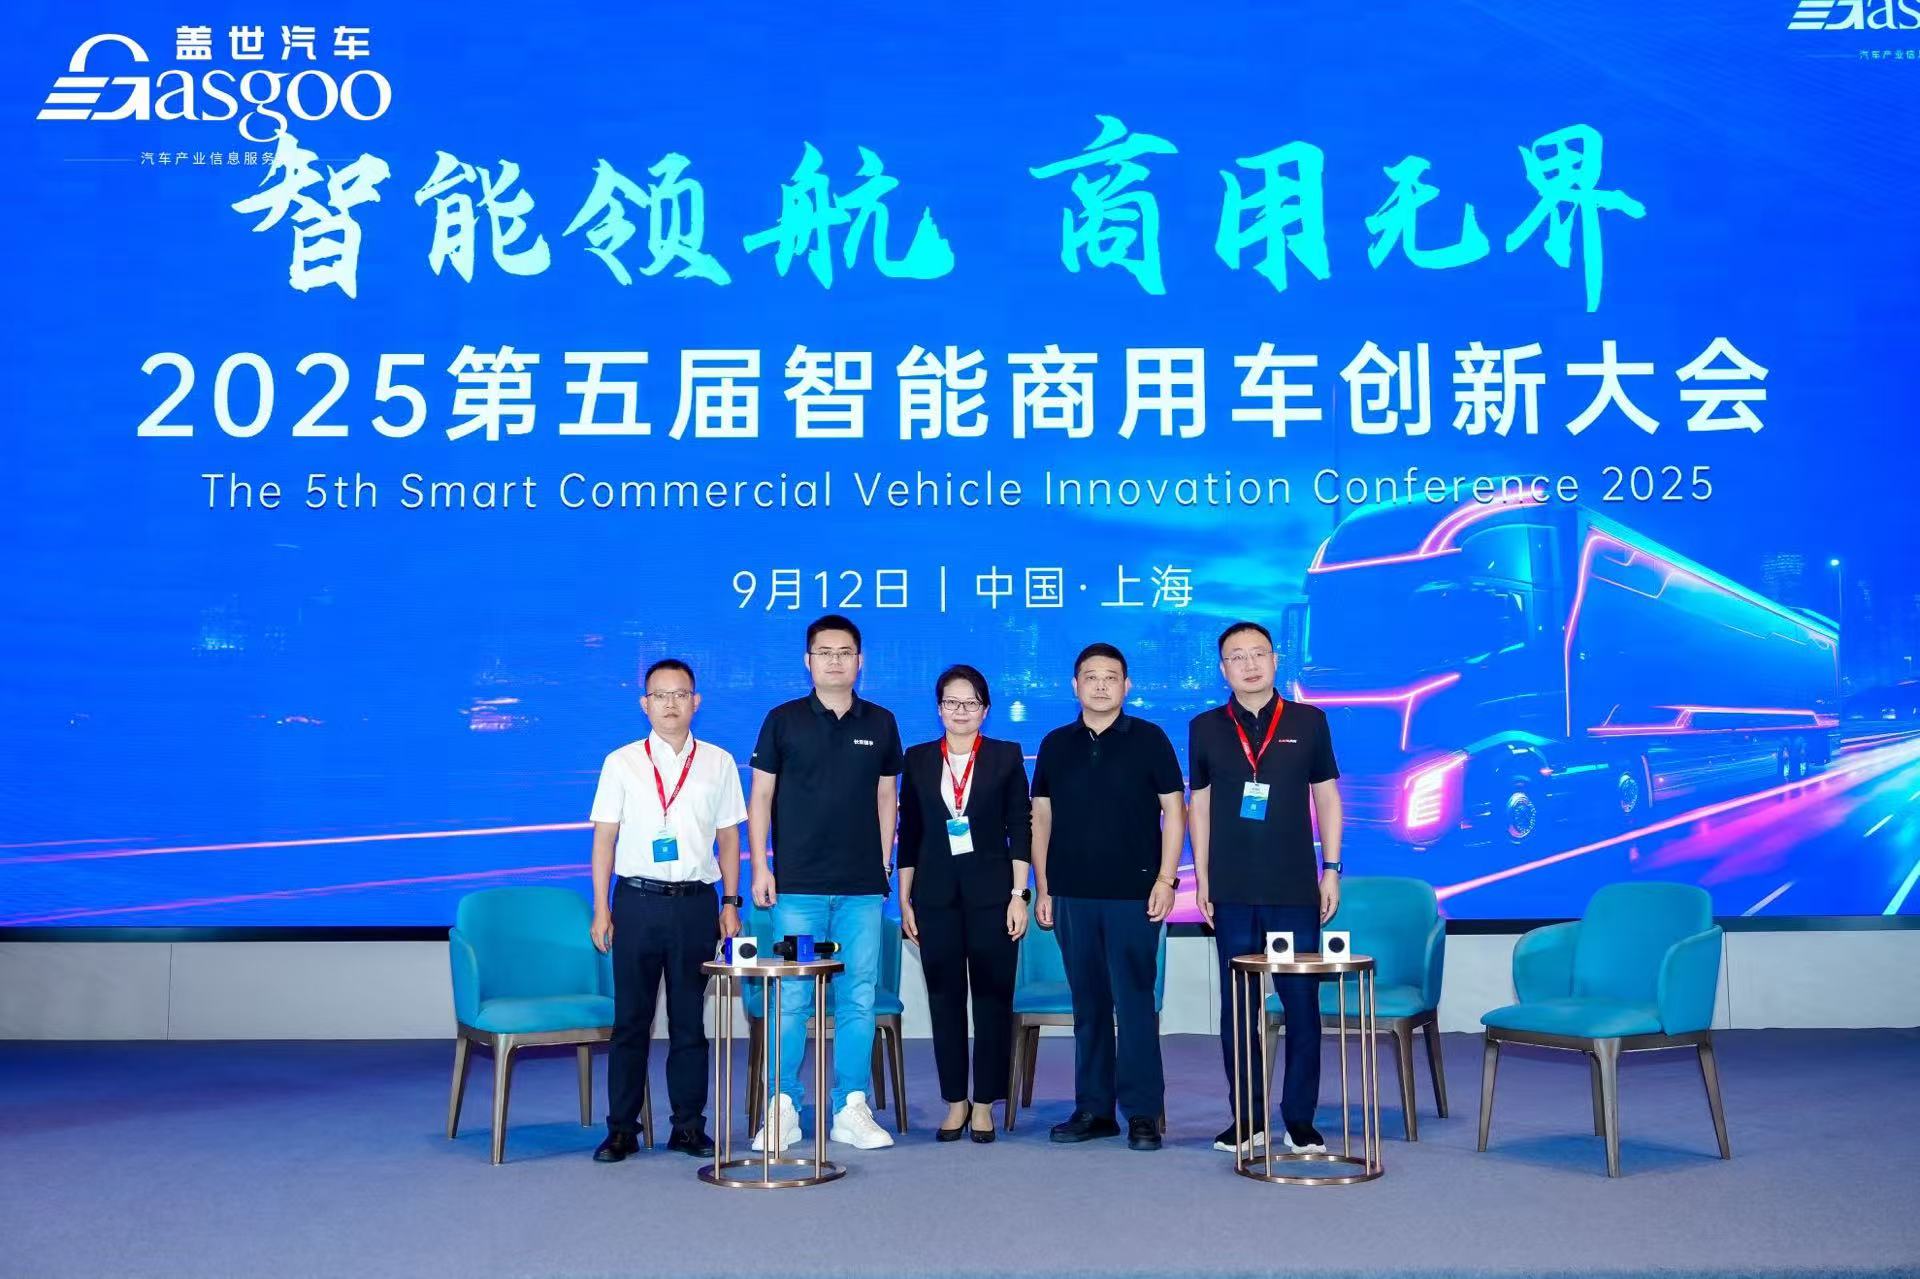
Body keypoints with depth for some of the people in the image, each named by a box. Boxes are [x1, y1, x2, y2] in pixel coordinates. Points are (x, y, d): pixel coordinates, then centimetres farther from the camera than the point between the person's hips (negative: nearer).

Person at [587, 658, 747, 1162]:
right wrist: (601, 908, -1)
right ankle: (622, 1128, 13)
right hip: (636, 899, -1)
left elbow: (728, 838, 10)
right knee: (631, 1019, 4)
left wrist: (730, 903, 5)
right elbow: (604, 837, 4)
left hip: (696, 902, 1)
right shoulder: (621, 762, 4)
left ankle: (689, 1125, 17)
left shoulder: (718, 763, 7)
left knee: (690, 1020, 7)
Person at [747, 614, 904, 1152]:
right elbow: (761, 796, 3)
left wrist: (884, 865, 7)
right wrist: (760, 867, -3)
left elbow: (886, 798, 13)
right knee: (792, 999, 0)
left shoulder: (880, 723, 8)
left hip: (863, 887, 2)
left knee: (858, 998, 4)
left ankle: (851, 1110, 14)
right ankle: (782, 1110, 10)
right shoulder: (783, 720, 2)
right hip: (797, 885, -2)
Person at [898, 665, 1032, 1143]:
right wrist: (904, 900, 5)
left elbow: (1021, 830, 1)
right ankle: (956, 1101, 18)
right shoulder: (918, 759, 7)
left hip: (991, 891, -1)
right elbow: (908, 834, 8)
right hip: (936, 893, 2)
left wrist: (1018, 895, -5)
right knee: (944, 997, 6)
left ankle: (985, 1103, 13)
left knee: (992, 996, 2)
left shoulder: (1006, 757, 3)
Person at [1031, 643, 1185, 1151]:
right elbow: (1041, 818, 12)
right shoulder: (1056, 745, 10)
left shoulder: (1148, 739, 2)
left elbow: (1173, 810, 1)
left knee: (1134, 1002, -3)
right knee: (1088, 1004, 8)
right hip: (1072, 894, 3)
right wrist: (1041, 888, 7)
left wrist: (1165, 879, -7)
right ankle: (1093, 1109, 16)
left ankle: (1143, 1111, 5)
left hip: (1133, 893, -3)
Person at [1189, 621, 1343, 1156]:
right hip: (1232, 892, 1)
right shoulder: (1205, 728, 5)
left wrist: (1331, 869, 2)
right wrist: (1201, 879, 4)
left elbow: (1327, 797, 8)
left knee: (1301, 1004, 2)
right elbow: (1200, 805, 8)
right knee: (1236, 1007, 6)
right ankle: (1247, 1118, 17)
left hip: (1296, 890, -1)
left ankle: (1300, 1118, 14)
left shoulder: (1308, 721, 4)